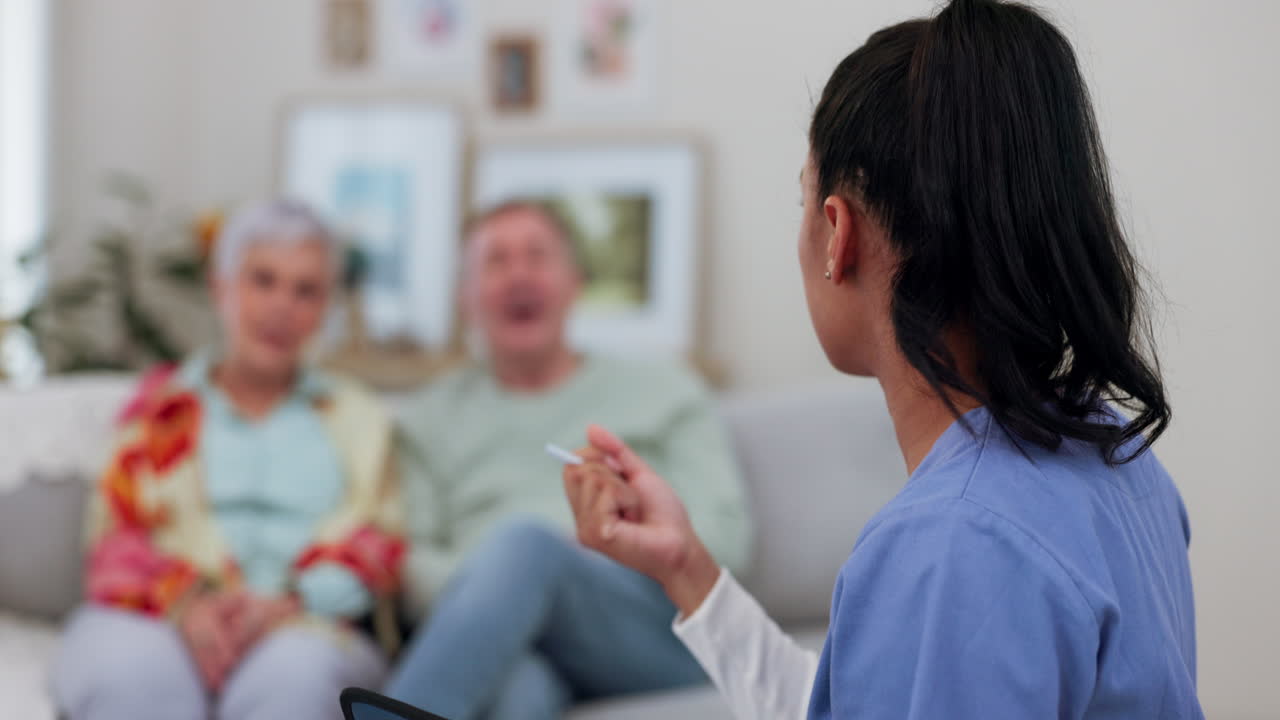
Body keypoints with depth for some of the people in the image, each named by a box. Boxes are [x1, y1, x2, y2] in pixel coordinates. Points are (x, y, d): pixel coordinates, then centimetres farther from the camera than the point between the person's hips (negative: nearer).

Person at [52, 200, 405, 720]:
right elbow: (114, 538, 11)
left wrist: (288, 604, -11)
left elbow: (378, 544, 11)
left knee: (292, 676, -38)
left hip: (310, 629, 0)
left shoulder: (359, 419, 25)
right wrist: (187, 601, -13)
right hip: (159, 623, 0)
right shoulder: (160, 405, 23)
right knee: (128, 674, -38)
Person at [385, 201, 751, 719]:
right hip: (506, 634, 1)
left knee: (524, 540, -35)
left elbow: (723, 535, 11)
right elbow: (413, 558, 13)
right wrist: (482, 591, -10)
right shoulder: (433, 418, 24)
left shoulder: (662, 390, 21)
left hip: (657, 626, 0)